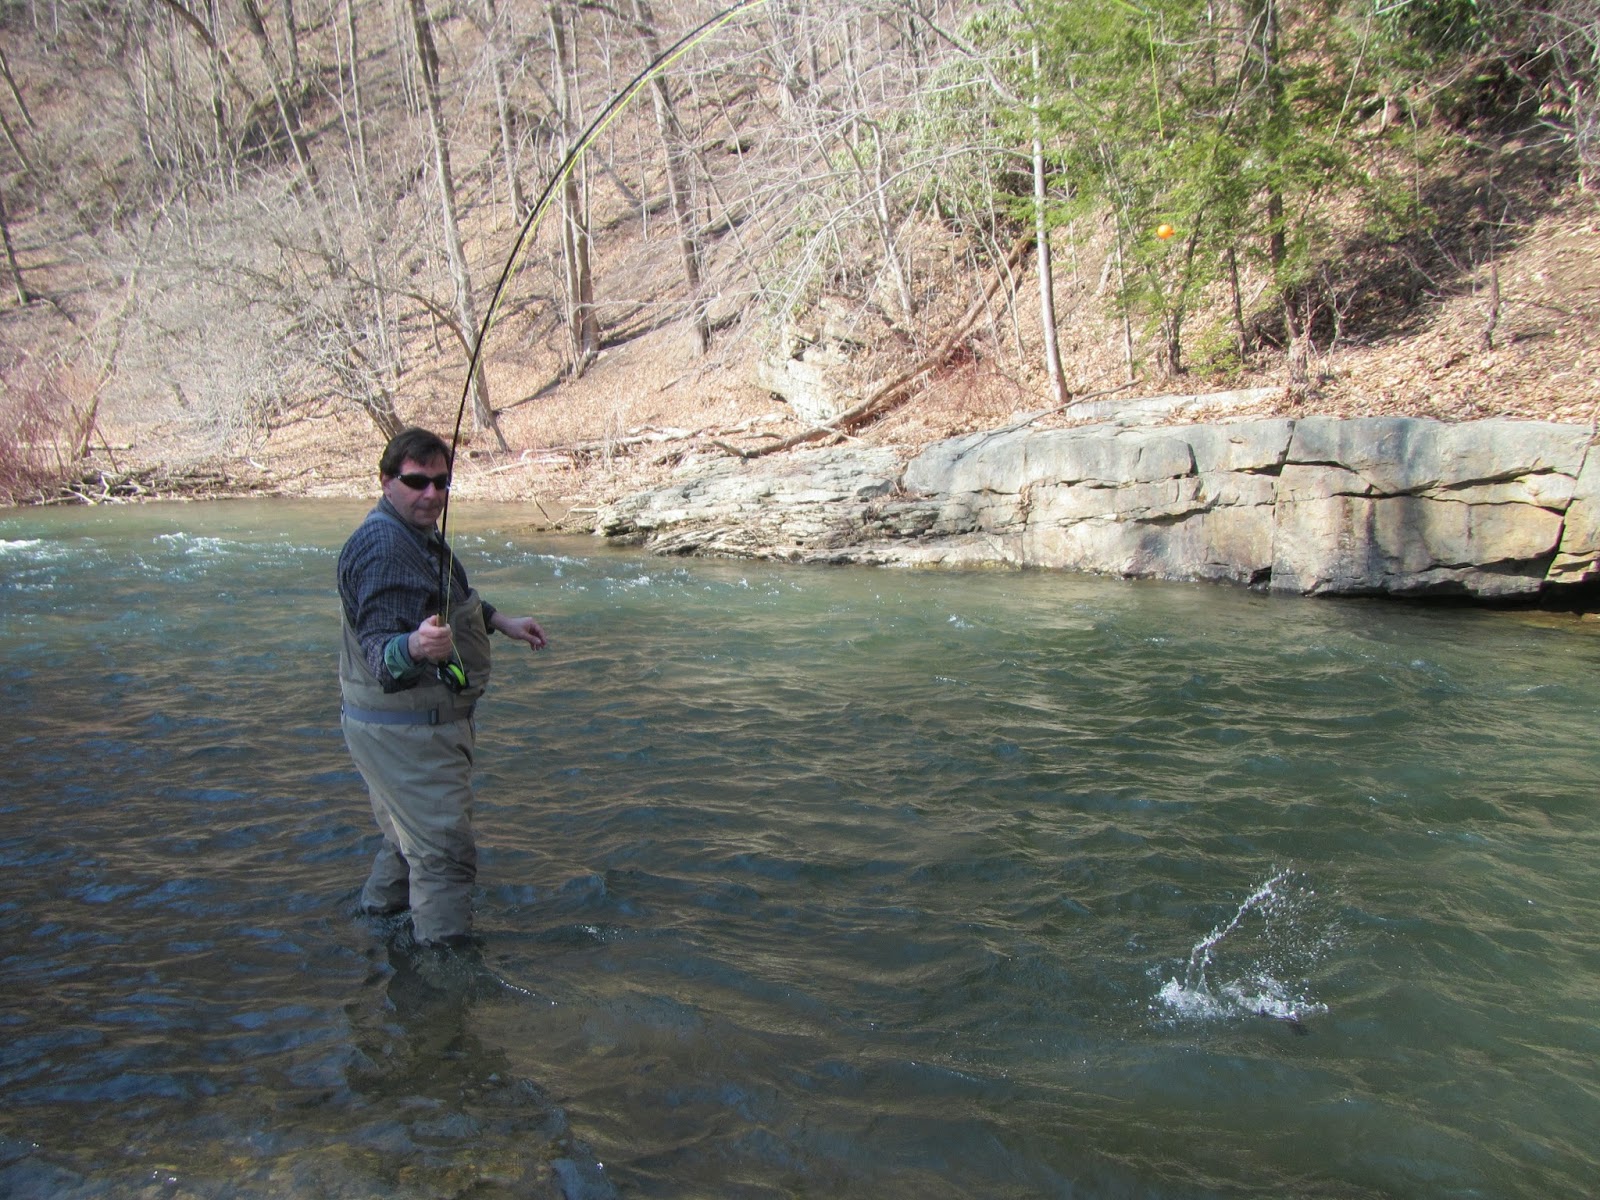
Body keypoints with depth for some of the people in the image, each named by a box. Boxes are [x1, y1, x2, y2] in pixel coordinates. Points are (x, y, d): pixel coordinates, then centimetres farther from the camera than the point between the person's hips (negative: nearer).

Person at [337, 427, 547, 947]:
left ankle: (376, 916, 44)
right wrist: (416, 647, -52)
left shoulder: (419, 534, 10)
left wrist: (501, 621, 28)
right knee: (444, 851, -9)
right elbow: (379, 648, -33)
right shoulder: (382, 548, -23)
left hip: (420, 723, 11)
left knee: (408, 839, 26)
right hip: (404, 732, -11)